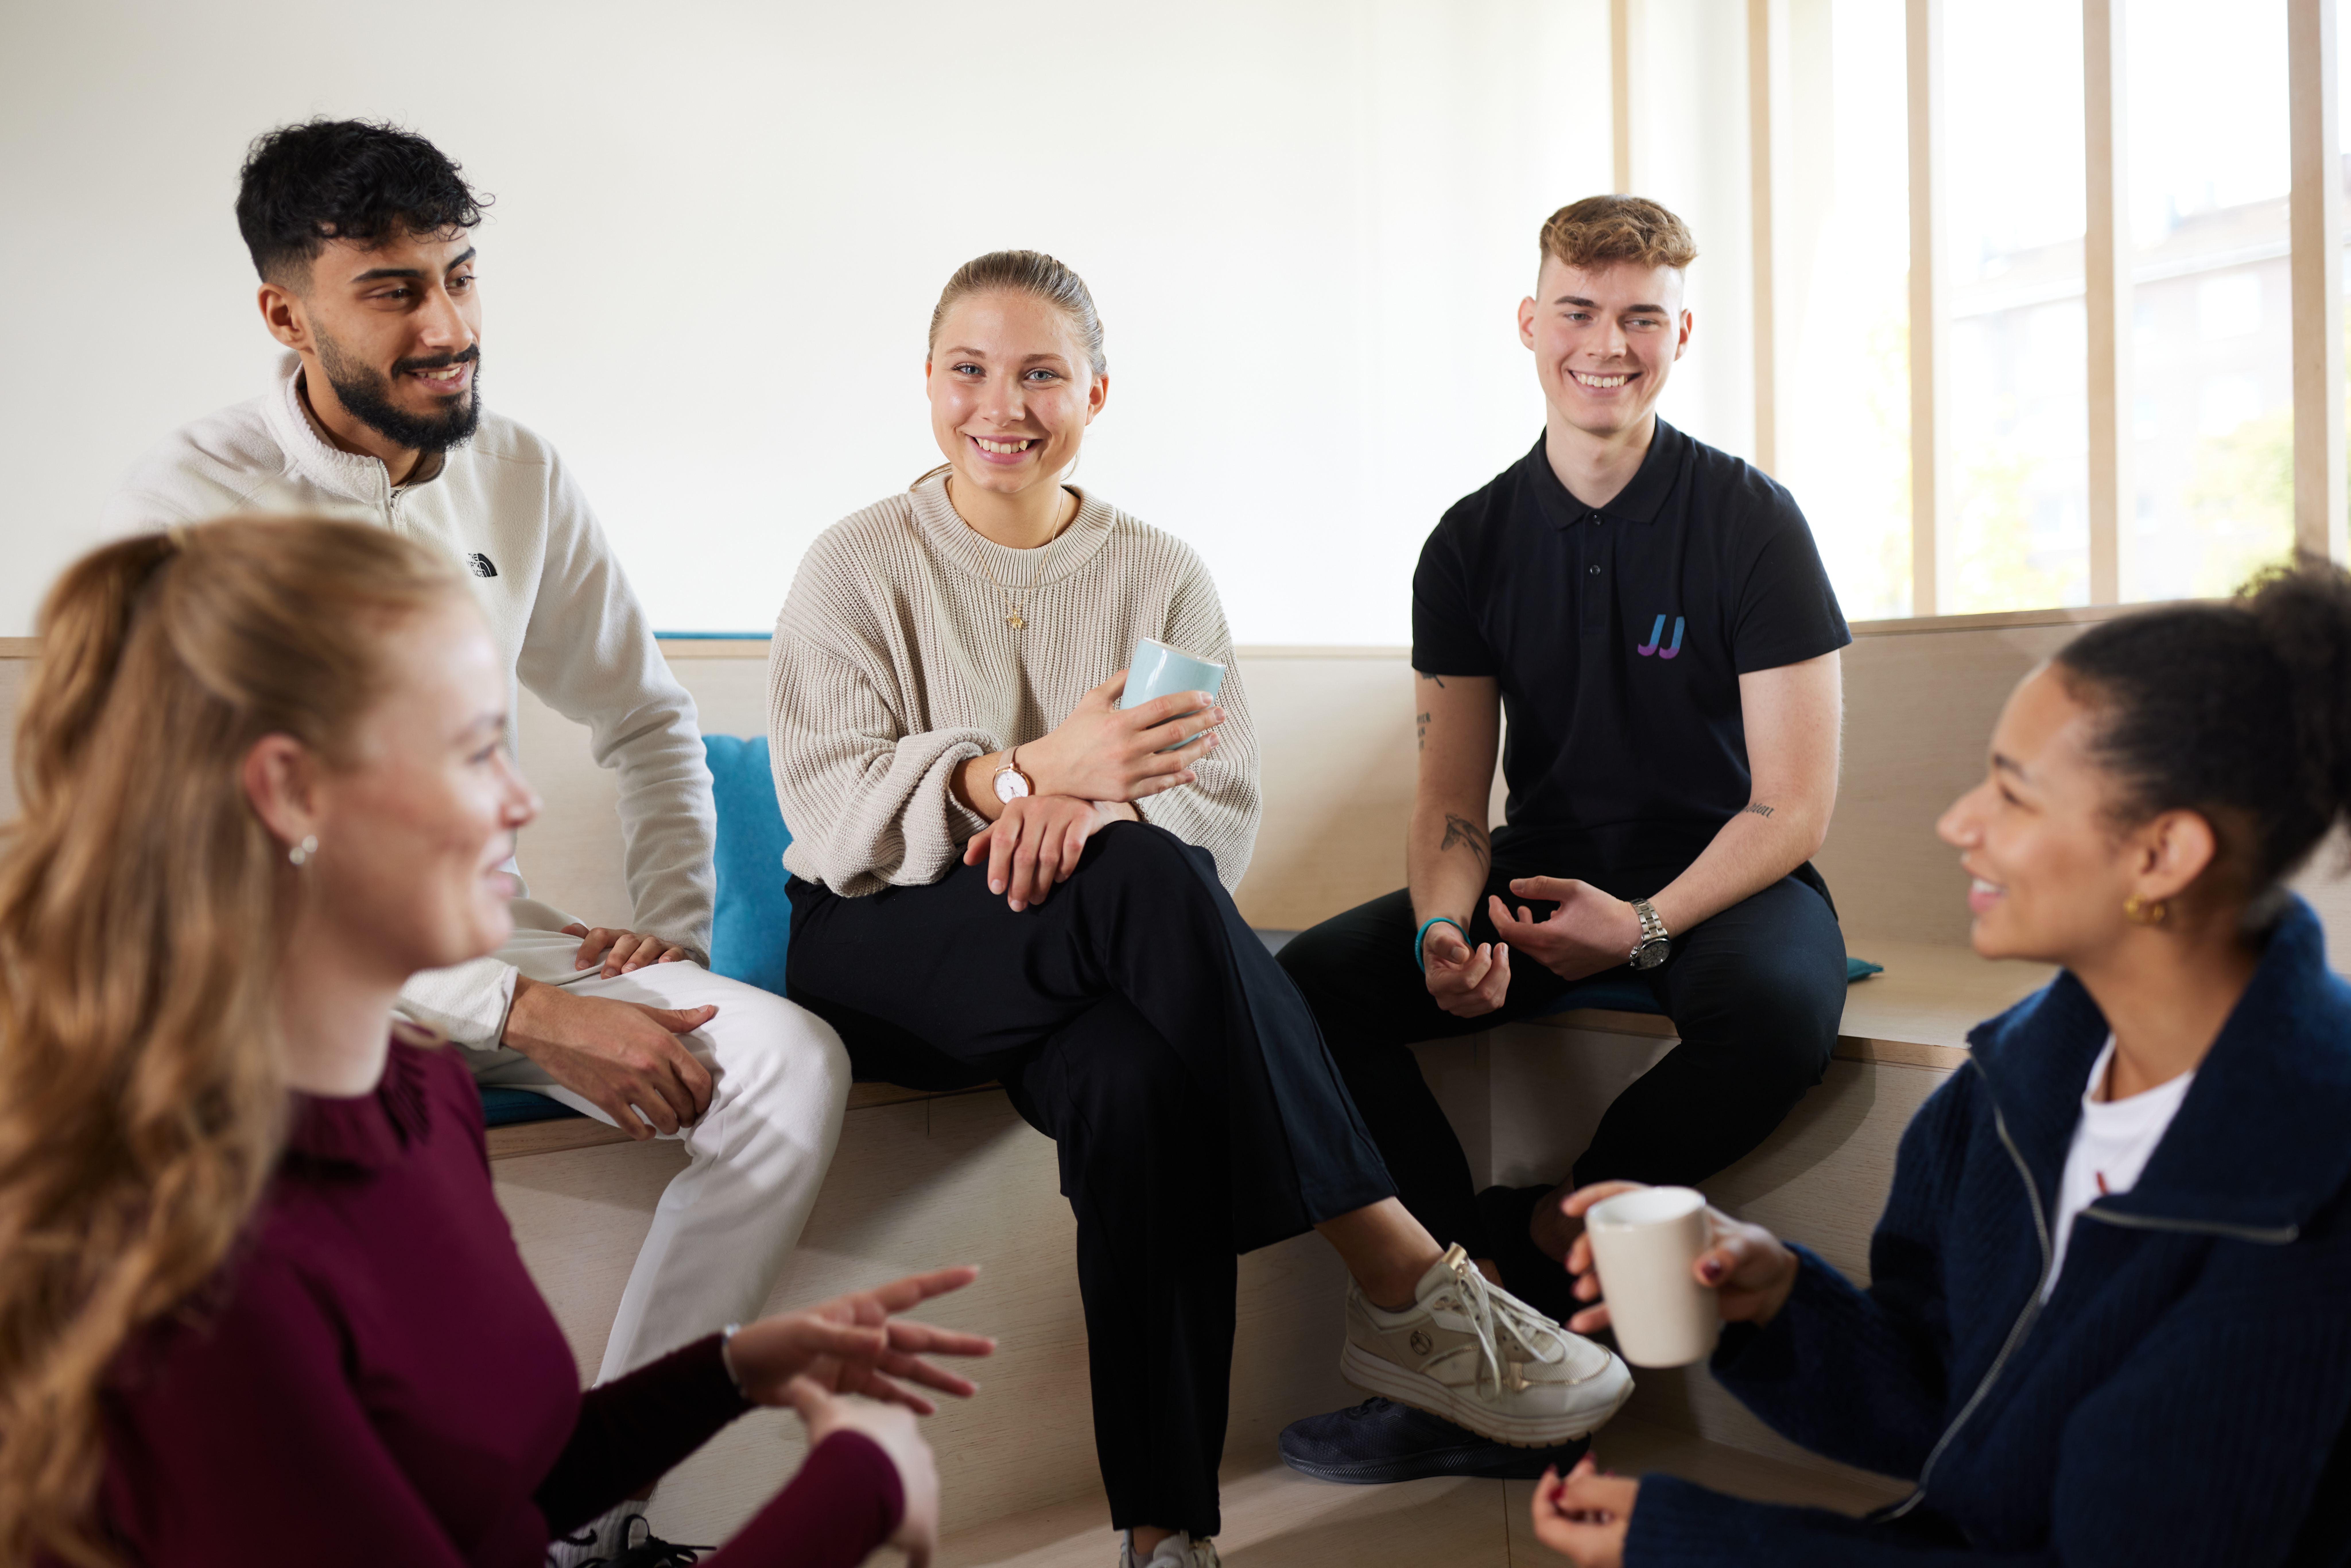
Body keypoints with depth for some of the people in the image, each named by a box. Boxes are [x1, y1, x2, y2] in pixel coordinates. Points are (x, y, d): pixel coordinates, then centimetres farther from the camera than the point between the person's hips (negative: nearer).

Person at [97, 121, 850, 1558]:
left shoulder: (518, 477, 5)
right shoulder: (194, 508, -13)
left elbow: (646, 719, 18)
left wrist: (672, 925, 2)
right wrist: (529, 1017, -25)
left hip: (477, 924, 5)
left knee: (791, 1063, -16)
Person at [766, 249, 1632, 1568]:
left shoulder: (1162, 575, 10)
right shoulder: (857, 568, 3)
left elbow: (1225, 809, 0)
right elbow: (831, 811, -10)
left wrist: (1098, 809, -24)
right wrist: (1035, 773, -28)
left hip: (1091, 964, 2)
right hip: (886, 954, -2)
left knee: (1141, 1081, -36)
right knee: (1145, 883, -34)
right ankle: (1404, 1282, -32)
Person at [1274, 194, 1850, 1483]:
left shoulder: (1751, 521, -6)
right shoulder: (1473, 543, 4)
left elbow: (1793, 805, -9)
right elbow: (1450, 799, 3)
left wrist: (1648, 925, -25)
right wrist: (1445, 928, -20)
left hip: (1725, 880, -3)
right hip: (1544, 872, 3)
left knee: (1778, 1010, -38)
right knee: (1312, 980, -21)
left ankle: (1534, 1244, -13)